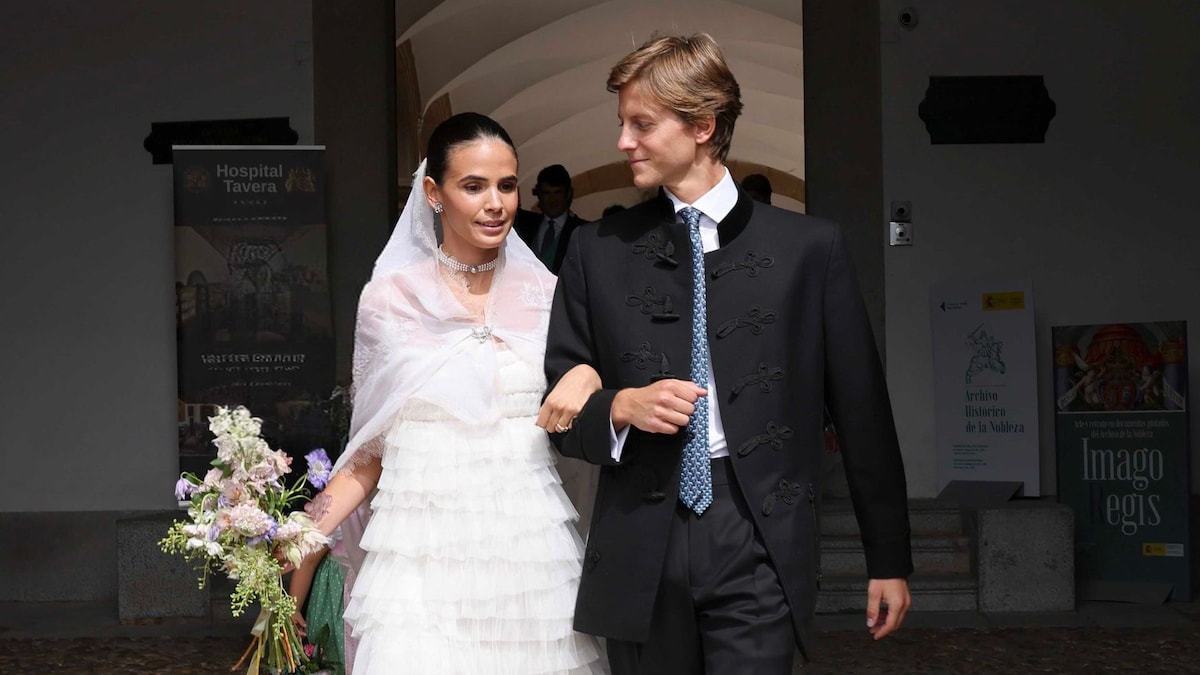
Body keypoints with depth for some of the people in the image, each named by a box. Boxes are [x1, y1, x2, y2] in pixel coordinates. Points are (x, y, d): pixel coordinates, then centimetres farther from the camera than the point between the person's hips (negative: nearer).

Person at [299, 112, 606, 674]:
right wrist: (301, 538, -5)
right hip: (423, 558, -1)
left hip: (533, 557, 2)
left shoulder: (545, 293, 7)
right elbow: (369, 449, 9)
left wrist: (591, 376, -9)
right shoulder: (389, 298, 4)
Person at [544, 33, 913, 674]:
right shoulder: (598, 250, 10)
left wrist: (889, 561, 7)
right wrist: (620, 406, -10)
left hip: (757, 552, -2)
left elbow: (862, 412, 6)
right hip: (638, 553, 2)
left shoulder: (809, 247, 4)